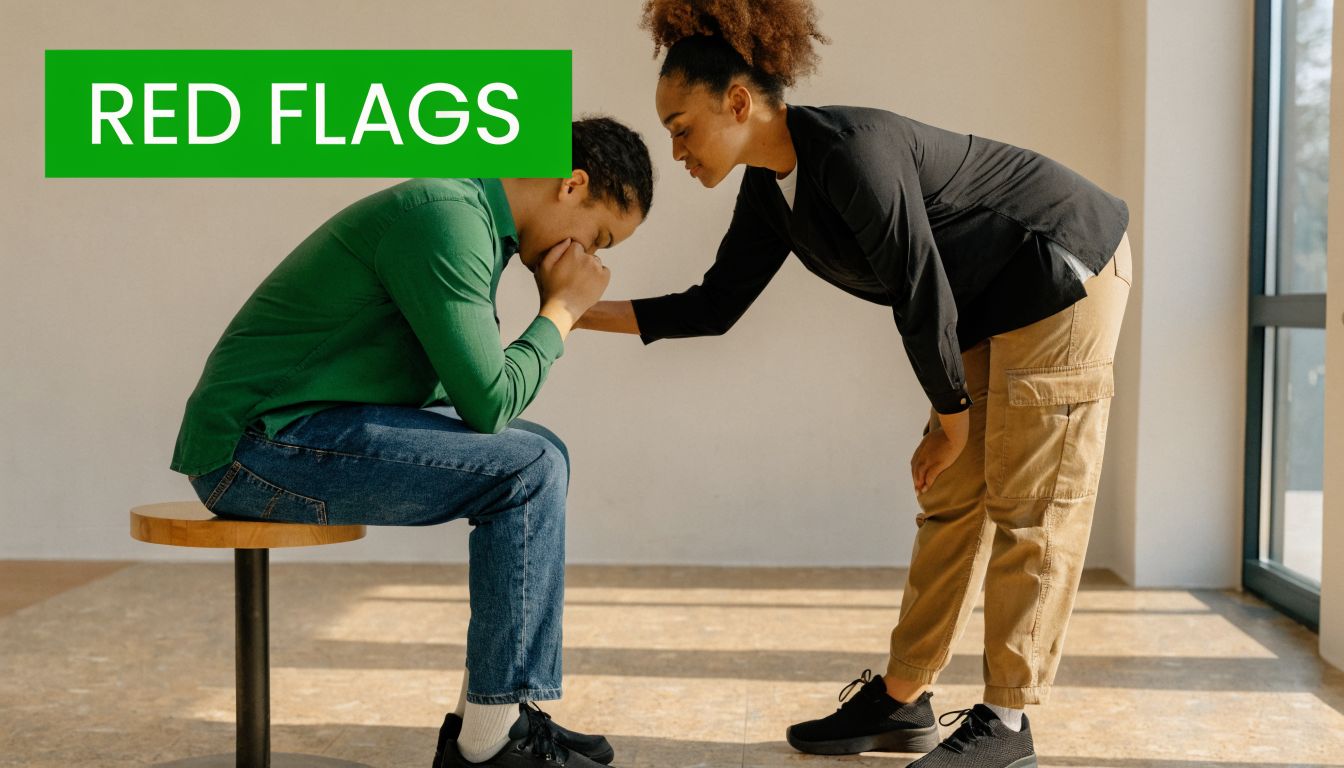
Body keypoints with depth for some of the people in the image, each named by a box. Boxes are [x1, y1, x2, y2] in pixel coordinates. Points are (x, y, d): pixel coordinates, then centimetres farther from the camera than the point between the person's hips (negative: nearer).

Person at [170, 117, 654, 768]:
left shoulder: (476, 222, 14)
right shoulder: (448, 217, -19)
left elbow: (473, 387, 17)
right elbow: (488, 403, -20)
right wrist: (561, 309, -7)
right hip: (260, 442, -10)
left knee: (537, 454, 9)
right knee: (529, 471, -18)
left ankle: (485, 714, 10)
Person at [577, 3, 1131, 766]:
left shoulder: (853, 153, -30)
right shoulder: (771, 188, -2)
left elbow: (924, 299, -24)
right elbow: (716, 306, 4)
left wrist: (952, 417, -11)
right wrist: (586, 311, -2)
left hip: (1065, 271, -9)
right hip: (996, 301, 9)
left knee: (1030, 502, -6)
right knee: (952, 496, 7)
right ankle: (902, 701, 13)